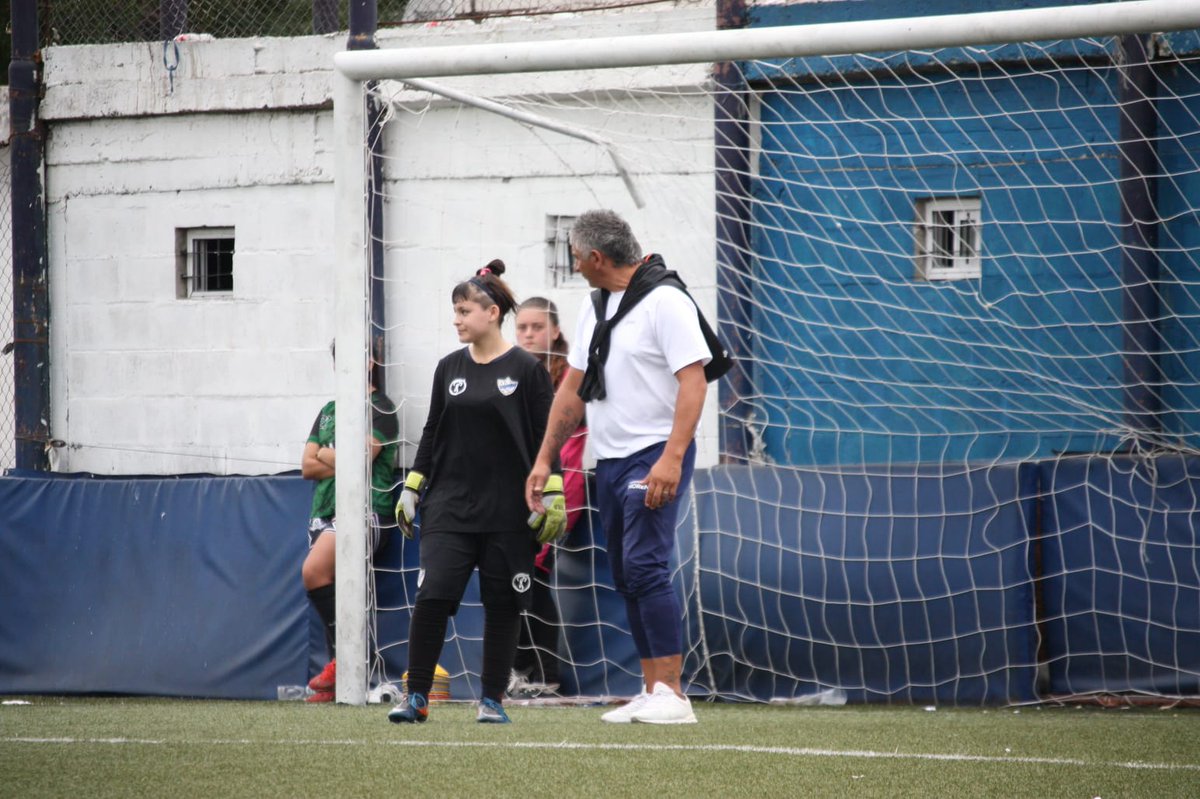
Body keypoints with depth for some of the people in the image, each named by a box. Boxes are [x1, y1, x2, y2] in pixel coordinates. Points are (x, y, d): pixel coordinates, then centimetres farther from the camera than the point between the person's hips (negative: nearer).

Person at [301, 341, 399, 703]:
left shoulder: (379, 408, -2)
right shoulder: (329, 411, 21)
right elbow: (308, 466, 13)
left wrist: (326, 456, 4)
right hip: (325, 510, 8)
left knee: (314, 571, -27)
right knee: (332, 593, 1)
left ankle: (342, 659, -19)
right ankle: (336, 683, 3)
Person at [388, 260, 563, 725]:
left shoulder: (525, 369, -3)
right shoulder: (449, 368, 8)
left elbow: (546, 436, -2)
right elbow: (432, 432, 15)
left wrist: (553, 495, -8)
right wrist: (411, 488, 11)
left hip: (507, 512, -3)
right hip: (449, 507, 3)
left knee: (501, 607, 3)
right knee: (432, 597, -10)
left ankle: (492, 700, 14)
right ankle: (416, 696, -3)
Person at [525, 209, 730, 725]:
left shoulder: (664, 300, -11)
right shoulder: (595, 305, 15)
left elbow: (694, 381, -18)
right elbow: (573, 387, 21)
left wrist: (671, 458, -27)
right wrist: (545, 459, 18)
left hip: (655, 459, -9)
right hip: (609, 460, 9)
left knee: (645, 566, -17)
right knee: (627, 578, 8)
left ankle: (671, 694, -18)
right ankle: (651, 692, 12)